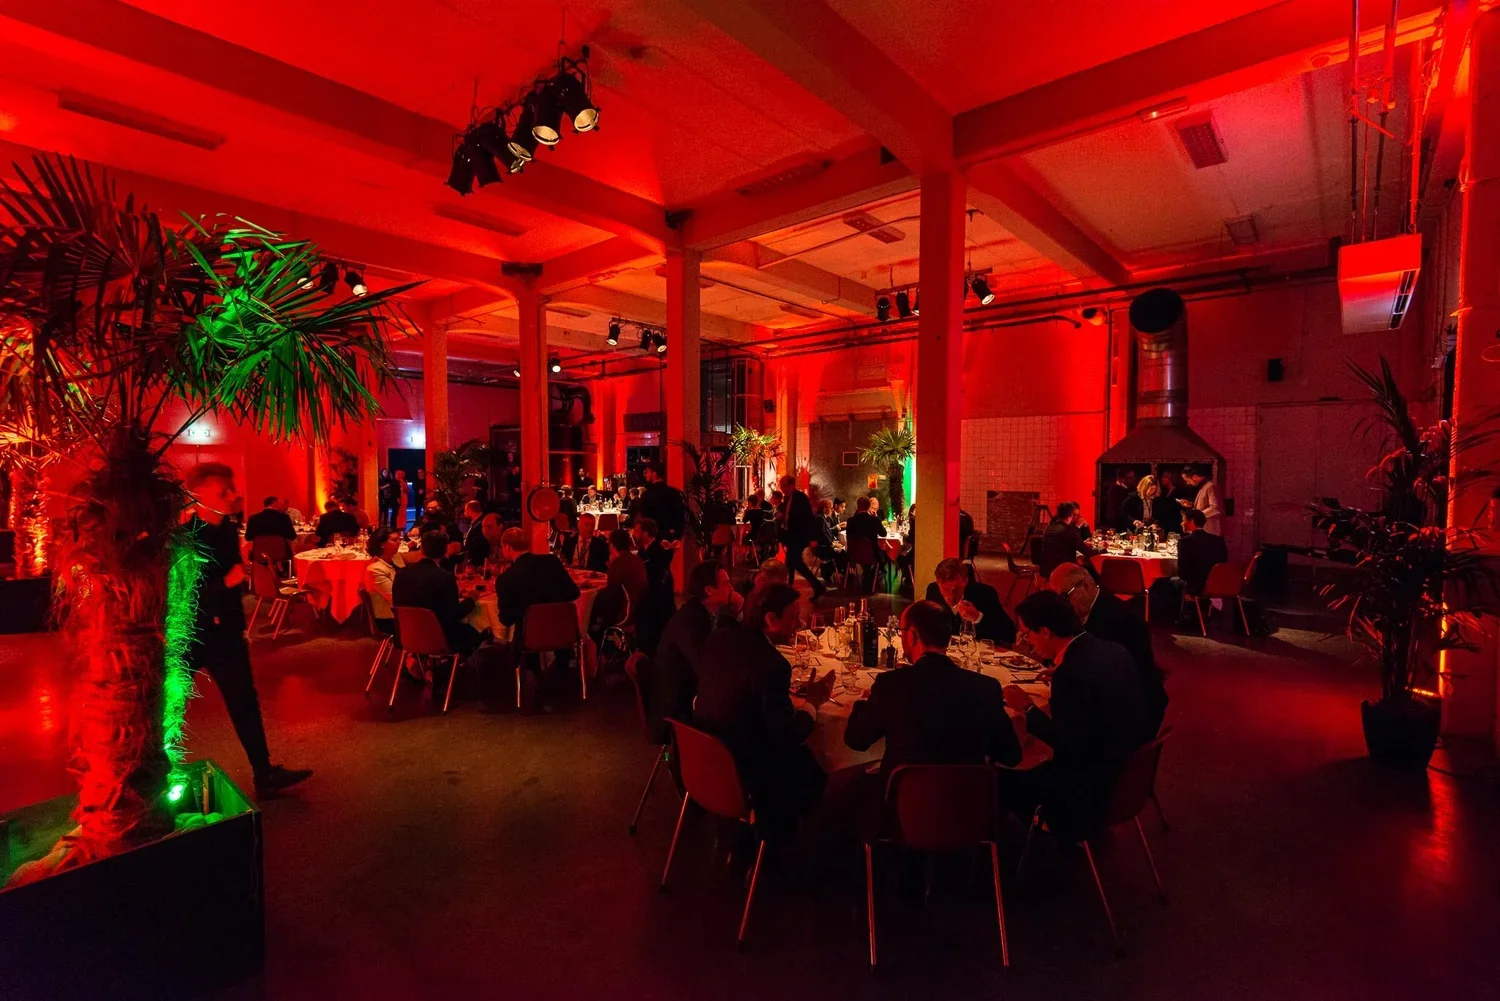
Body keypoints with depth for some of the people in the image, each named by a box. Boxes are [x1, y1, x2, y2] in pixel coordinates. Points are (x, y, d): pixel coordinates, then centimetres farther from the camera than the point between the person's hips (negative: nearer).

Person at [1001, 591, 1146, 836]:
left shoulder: (1071, 673, -29)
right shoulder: (1113, 650, -3)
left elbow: (1066, 747, -22)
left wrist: (1027, 708, -12)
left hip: (1093, 782, -9)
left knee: (1003, 779, 3)